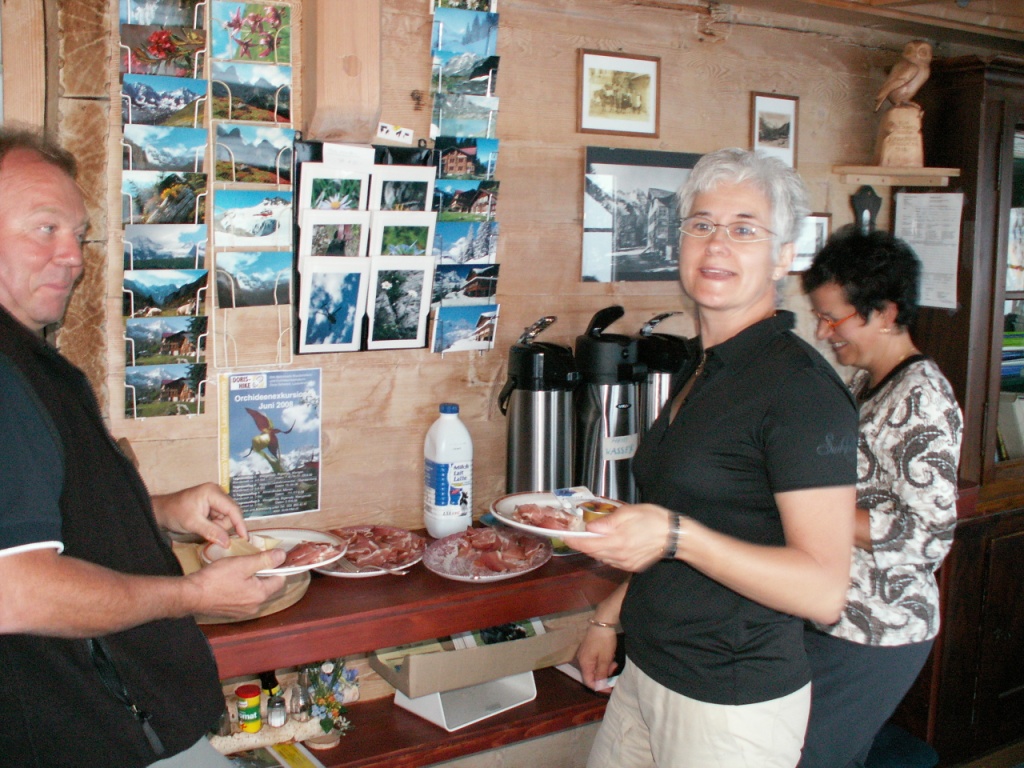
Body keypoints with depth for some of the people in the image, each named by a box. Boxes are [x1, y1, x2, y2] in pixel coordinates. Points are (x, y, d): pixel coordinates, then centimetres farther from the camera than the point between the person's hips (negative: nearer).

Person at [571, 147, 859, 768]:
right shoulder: (700, 372, 7)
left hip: (734, 702, -7)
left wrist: (676, 535, -32)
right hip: (649, 670, 8)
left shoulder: (800, 386, -19)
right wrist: (612, 615, 18)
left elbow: (823, 590, -23)